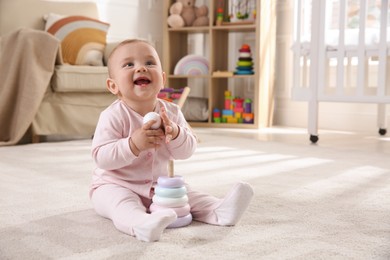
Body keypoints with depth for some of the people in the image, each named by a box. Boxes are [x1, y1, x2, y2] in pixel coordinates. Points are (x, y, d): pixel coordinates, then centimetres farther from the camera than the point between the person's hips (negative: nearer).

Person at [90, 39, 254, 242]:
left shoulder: (172, 112, -2)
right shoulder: (114, 116, -17)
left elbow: (187, 151, -4)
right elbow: (101, 157, -22)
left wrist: (175, 134, -27)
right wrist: (133, 144, -36)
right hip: (116, 185, -6)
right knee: (122, 202, -36)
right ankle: (142, 224, -61)